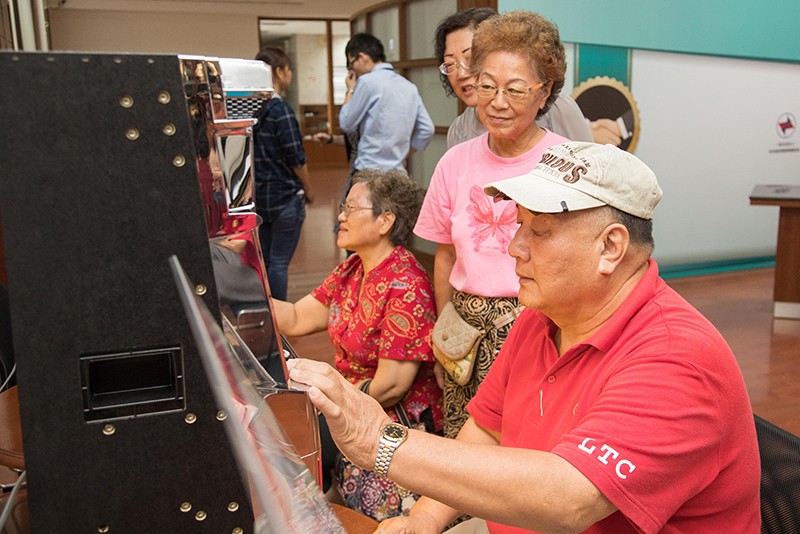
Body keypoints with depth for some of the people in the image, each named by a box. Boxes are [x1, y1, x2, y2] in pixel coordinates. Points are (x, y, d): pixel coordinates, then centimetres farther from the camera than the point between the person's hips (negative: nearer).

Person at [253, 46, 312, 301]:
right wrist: (308, 191, 0)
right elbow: (296, 159, -15)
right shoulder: (280, 109, -15)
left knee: (264, 259, 15)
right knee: (279, 262, -1)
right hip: (285, 197, -7)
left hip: (259, 196, 7)